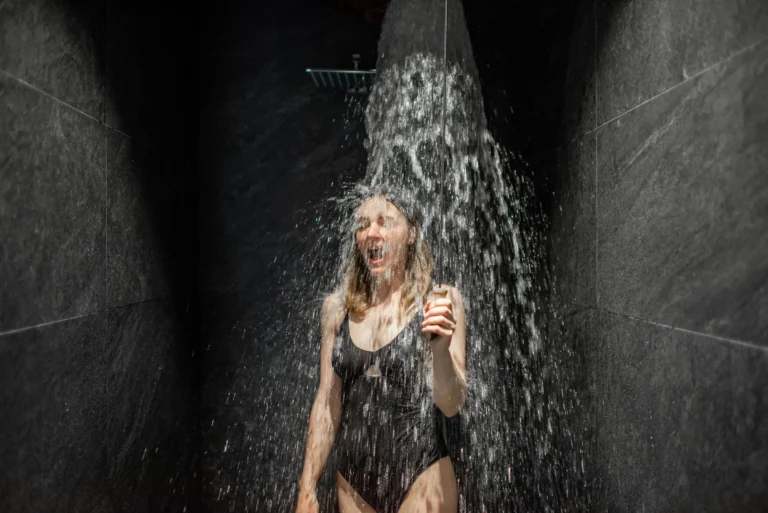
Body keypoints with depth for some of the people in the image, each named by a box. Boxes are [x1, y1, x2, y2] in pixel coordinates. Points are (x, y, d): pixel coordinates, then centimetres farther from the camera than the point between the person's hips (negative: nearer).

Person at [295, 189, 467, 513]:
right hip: (353, 482, 3)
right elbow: (327, 404, 5)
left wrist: (440, 349, -29)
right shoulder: (337, 308, 1)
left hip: (421, 478, -3)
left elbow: (451, 405, -11)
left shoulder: (439, 302, -7)